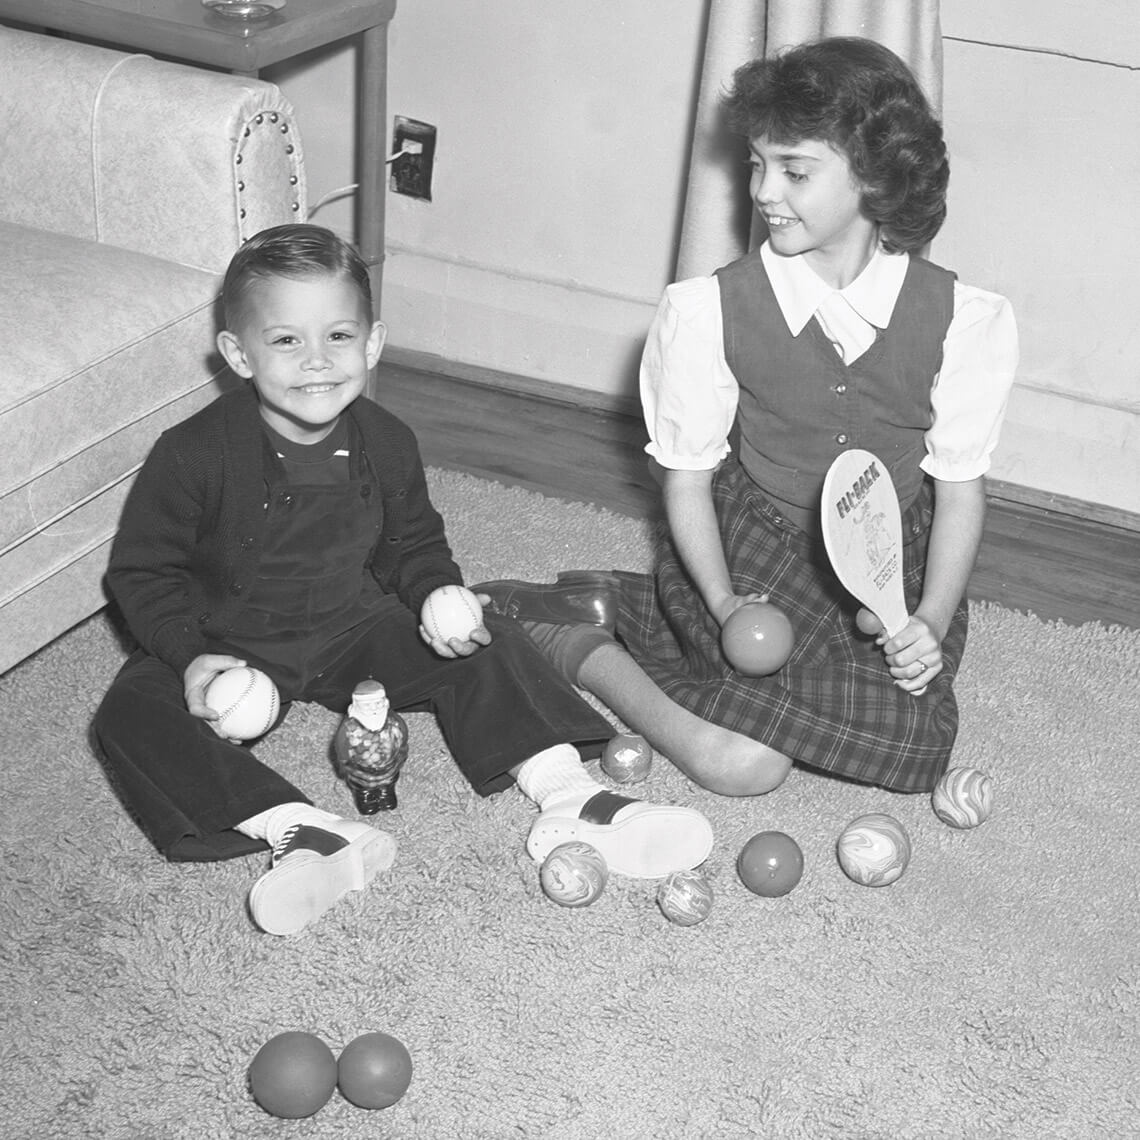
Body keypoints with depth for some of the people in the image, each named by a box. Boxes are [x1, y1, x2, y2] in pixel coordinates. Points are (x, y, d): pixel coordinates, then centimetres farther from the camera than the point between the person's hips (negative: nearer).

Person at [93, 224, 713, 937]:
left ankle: (569, 799, -15)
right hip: (230, 646, -3)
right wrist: (192, 657, -26)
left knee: (489, 647, -12)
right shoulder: (194, 456, -20)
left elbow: (413, 545, 9)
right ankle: (304, 834, -41)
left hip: (359, 631, 3)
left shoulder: (386, 444, -6)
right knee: (134, 712, -29)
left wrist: (439, 595, -12)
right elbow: (143, 571, -11)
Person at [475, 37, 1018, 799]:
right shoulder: (709, 309, -10)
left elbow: (961, 485, -1)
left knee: (911, 743, -18)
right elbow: (687, 478, -3)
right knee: (740, 763, -24)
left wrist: (931, 621, -14)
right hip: (753, 553, -4)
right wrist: (723, 602, -18)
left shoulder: (965, 320, -9)